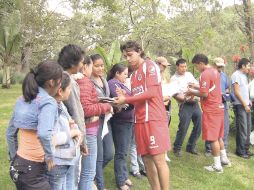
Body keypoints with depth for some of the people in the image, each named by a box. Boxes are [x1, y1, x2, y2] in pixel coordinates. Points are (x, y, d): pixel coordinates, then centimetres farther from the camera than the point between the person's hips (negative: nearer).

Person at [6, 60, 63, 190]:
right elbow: (43, 134, -32)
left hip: (18, 165, 8)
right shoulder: (48, 102, -15)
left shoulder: (22, 100, 7)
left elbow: (10, 133, 14)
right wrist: (49, 156, -17)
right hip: (33, 169, -8)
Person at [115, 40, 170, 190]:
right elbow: (138, 99, 15)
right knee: (147, 160, 8)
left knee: (159, 160, -5)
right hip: (140, 121, 7)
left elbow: (151, 92, -14)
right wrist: (124, 98, -4)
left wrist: (126, 99, -14)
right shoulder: (134, 74, 20)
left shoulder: (150, 66, -3)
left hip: (154, 119, -7)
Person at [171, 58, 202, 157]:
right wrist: (186, 99, -25)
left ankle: (191, 147, 25)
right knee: (183, 128, -6)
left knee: (199, 126, 9)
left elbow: (198, 84, 21)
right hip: (185, 105, -6)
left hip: (195, 103, 6)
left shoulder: (189, 74, 15)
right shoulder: (174, 79, -4)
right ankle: (177, 148, 13)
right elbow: (175, 95, -12)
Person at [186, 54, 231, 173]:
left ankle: (217, 166, 5)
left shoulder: (205, 74, -17)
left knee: (213, 138, -2)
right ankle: (224, 159, 28)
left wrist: (192, 92, -6)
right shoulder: (215, 72, 12)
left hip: (211, 110, -9)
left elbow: (204, 94, -22)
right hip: (218, 107, 9)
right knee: (218, 136, 19)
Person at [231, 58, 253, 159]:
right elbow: (236, 92, -15)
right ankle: (240, 151, 4)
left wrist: (248, 102, 10)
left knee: (248, 128, 12)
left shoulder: (244, 75, 17)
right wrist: (245, 105, -14)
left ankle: (246, 149, 22)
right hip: (239, 105, -9)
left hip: (246, 105, 9)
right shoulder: (236, 75, -11)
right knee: (242, 129, -5)